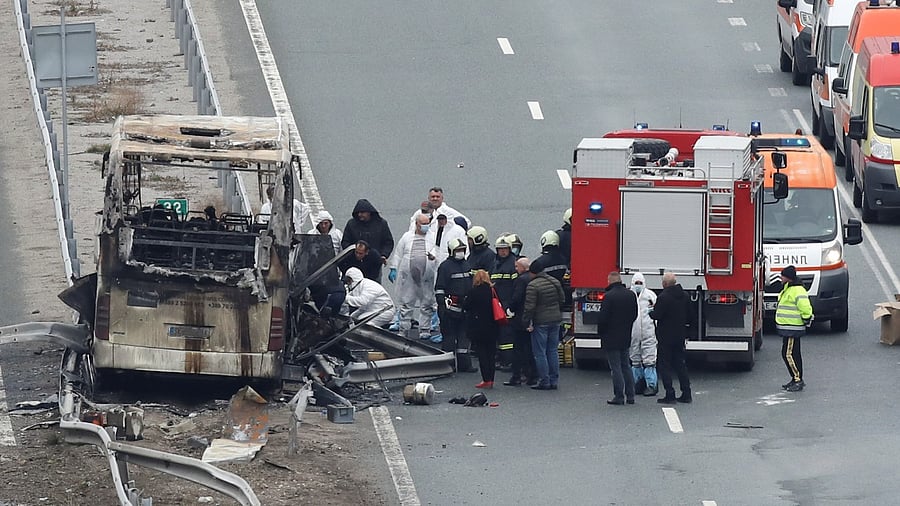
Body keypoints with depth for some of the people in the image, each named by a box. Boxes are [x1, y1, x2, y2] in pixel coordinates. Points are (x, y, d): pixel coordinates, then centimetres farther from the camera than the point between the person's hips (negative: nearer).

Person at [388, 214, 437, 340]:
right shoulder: (407, 237, 12)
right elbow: (398, 253, 14)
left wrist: (433, 256, -27)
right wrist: (393, 269, 10)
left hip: (426, 276, -1)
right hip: (408, 276, 1)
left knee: (426, 304, 3)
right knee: (406, 303, 4)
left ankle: (424, 330, 11)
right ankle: (403, 329, 11)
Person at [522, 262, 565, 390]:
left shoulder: (533, 285, -15)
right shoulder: (555, 282, 6)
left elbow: (529, 306, -17)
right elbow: (562, 299, 16)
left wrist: (527, 322, -11)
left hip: (541, 322, -7)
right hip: (555, 320, 7)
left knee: (540, 353, 0)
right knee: (553, 351, 12)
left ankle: (544, 381, -1)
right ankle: (554, 381, 13)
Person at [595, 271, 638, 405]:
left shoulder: (609, 296, -18)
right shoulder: (631, 295, 4)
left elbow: (602, 318, -17)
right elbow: (634, 314, 12)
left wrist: (601, 333, -1)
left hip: (611, 339, -6)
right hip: (625, 338, 6)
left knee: (616, 368, -2)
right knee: (626, 366, 15)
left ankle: (619, 397, -1)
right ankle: (630, 395, 16)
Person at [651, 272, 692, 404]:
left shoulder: (663, 297, -18)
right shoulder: (684, 296, 5)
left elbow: (657, 315, -18)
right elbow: (688, 315, 13)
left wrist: (651, 312, 2)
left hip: (666, 337, -7)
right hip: (680, 336, 7)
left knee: (664, 365, 1)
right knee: (680, 364, 14)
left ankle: (670, 395, -4)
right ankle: (686, 394, 14)